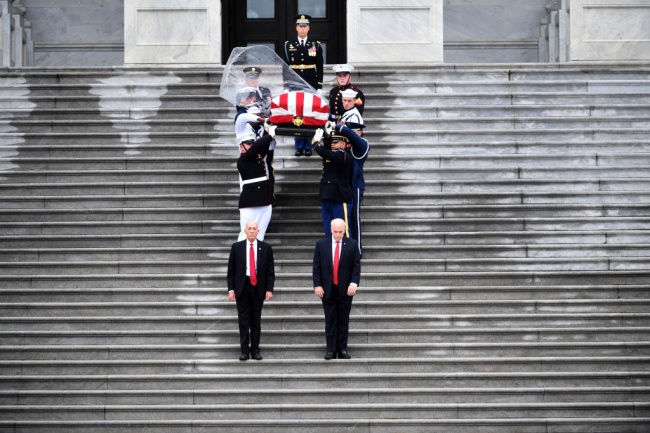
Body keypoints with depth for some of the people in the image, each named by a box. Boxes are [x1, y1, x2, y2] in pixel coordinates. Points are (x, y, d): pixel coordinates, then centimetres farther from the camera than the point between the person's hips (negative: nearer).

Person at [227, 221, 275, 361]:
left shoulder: (265, 248, 3)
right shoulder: (236, 247, 2)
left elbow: (270, 270, 3)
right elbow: (231, 270, 3)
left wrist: (269, 289, -4)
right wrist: (231, 289, -4)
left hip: (258, 287, 0)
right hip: (242, 286, 0)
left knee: (256, 320, 5)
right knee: (243, 320, 0)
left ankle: (255, 350, 10)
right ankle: (244, 350, 4)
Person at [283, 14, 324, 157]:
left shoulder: (316, 45, 4)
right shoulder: (288, 45, 4)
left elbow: (320, 69, 3)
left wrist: (320, 87, -2)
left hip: (311, 86, 0)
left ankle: (308, 146, 6)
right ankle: (299, 146, 7)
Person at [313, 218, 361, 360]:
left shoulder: (352, 245, 1)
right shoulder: (321, 245, 2)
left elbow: (356, 266, -1)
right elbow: (316, 267, 2)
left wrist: (354, 283, -13)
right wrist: (317, 285, -6)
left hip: (345, 289, 0)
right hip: (328, 289, 0)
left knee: (343, 320, 3)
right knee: (330, 320, 2)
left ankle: (342, 349, 7)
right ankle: (331, 350, 4)